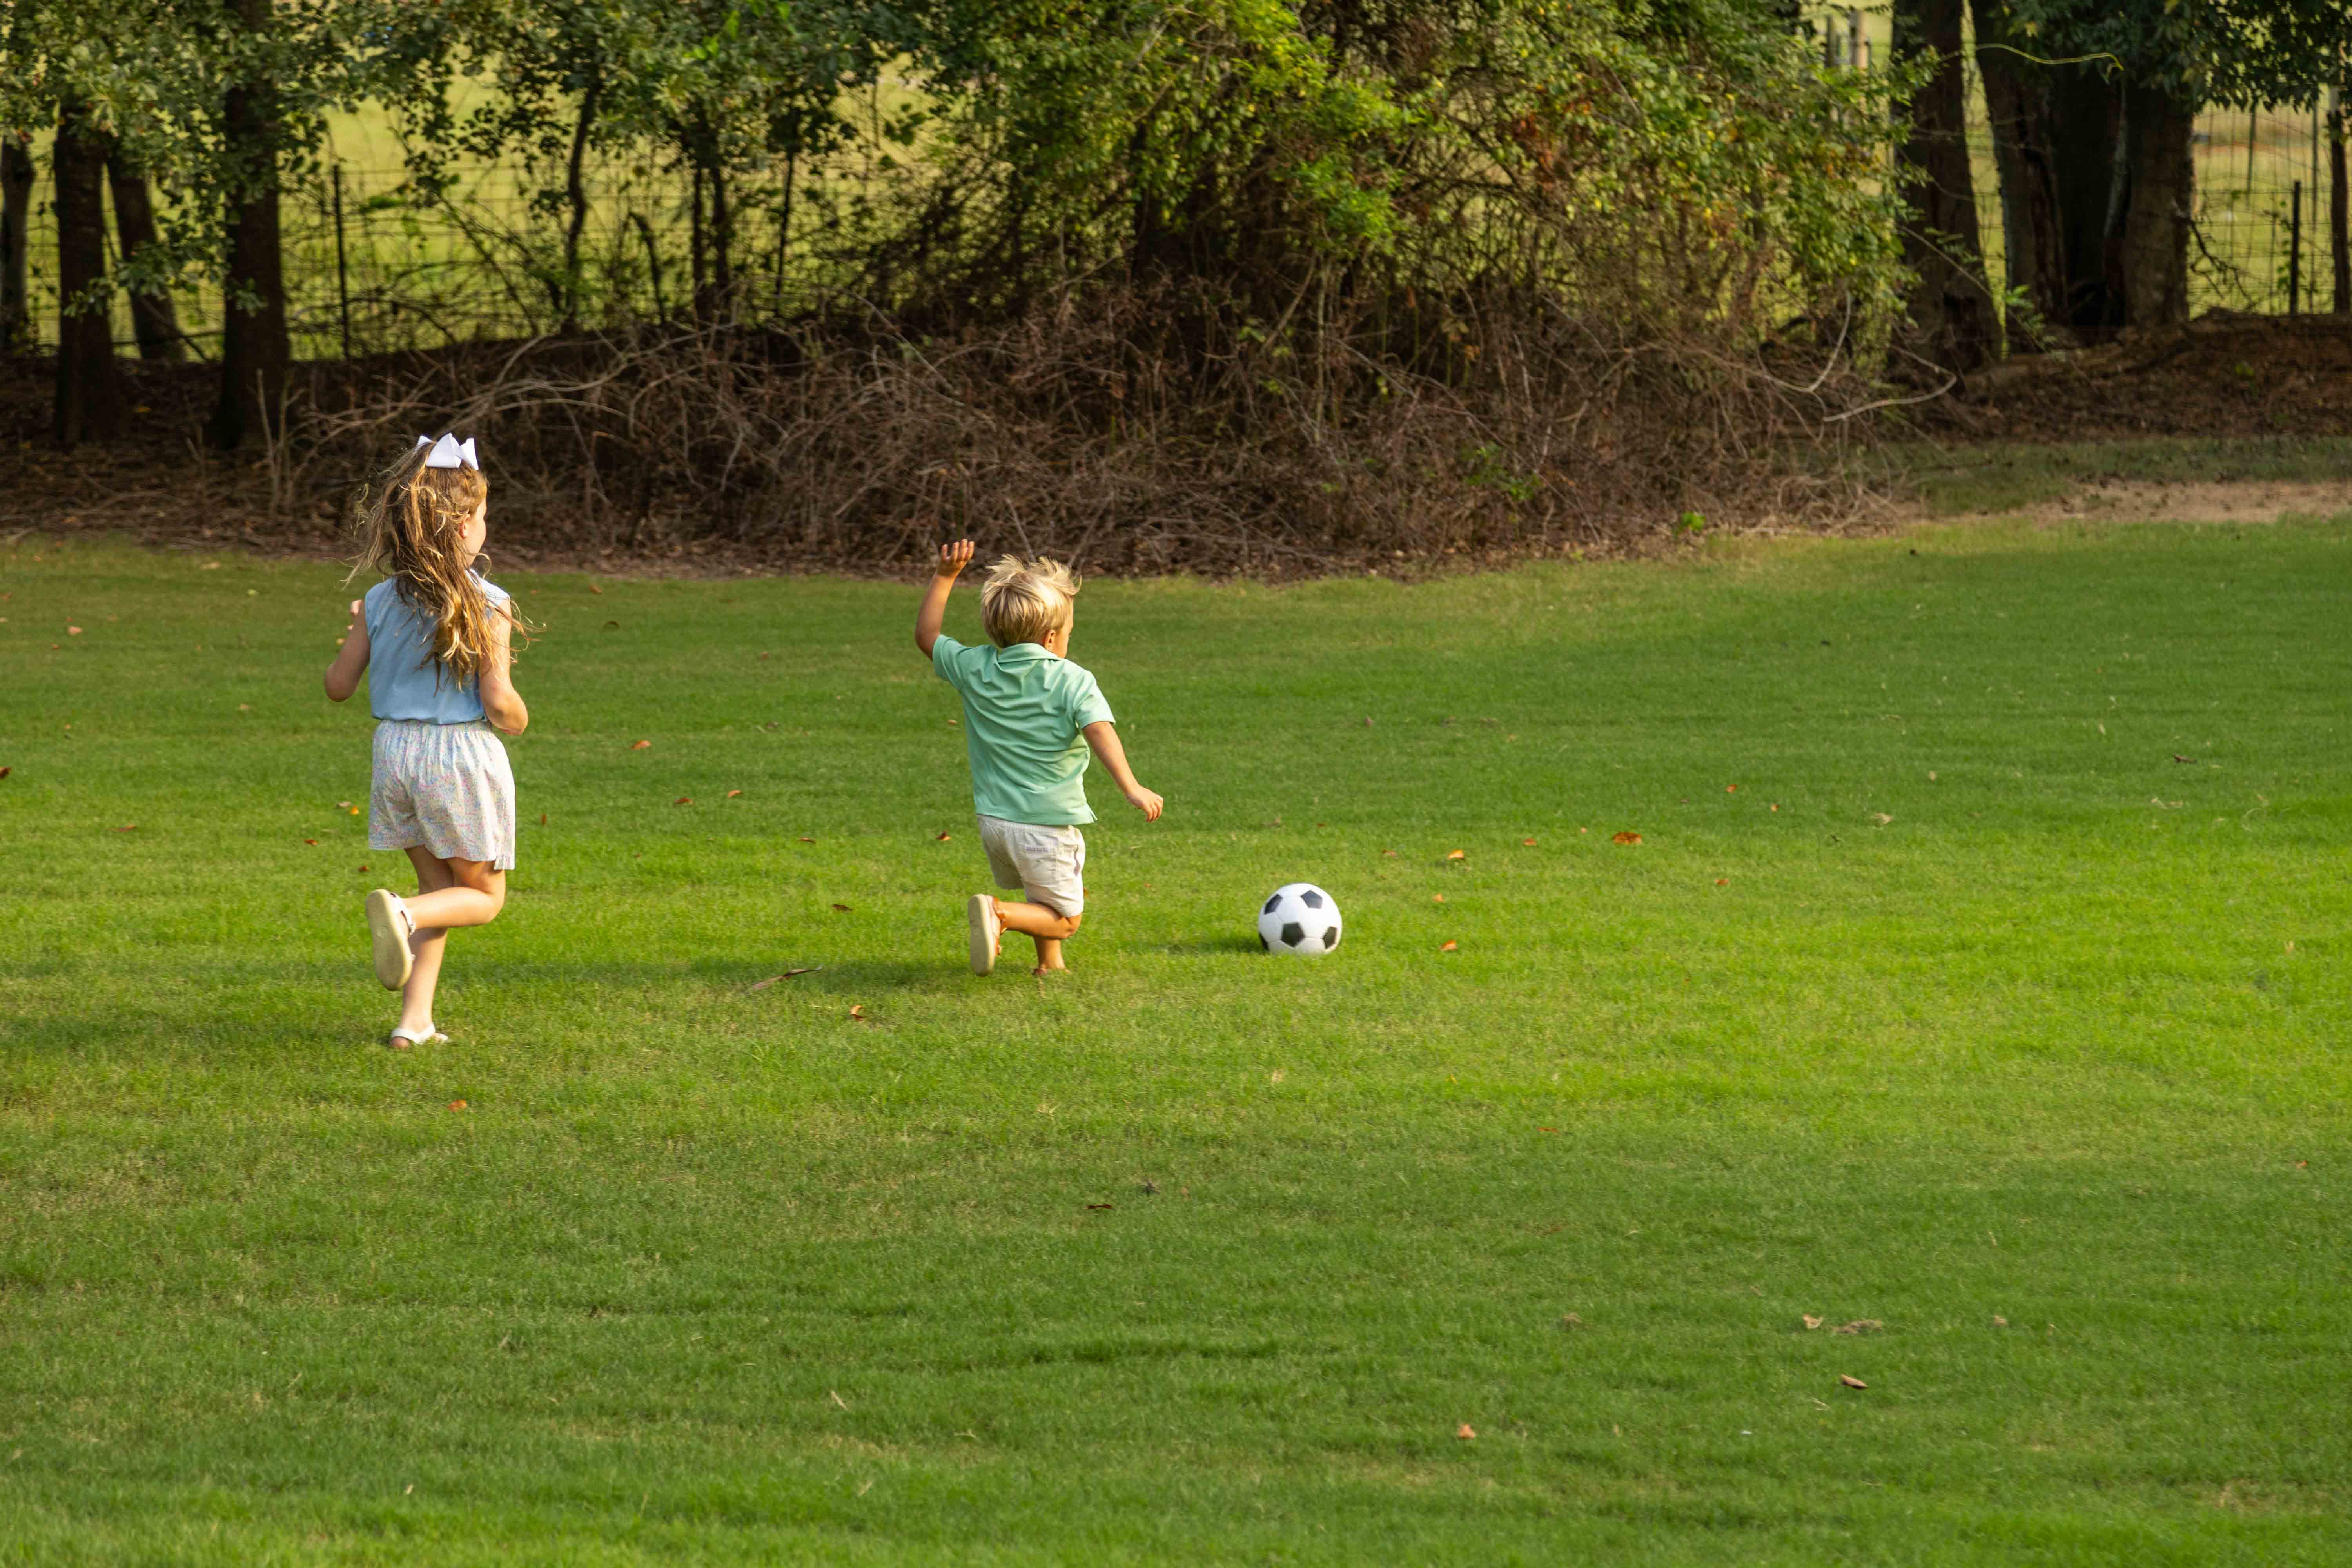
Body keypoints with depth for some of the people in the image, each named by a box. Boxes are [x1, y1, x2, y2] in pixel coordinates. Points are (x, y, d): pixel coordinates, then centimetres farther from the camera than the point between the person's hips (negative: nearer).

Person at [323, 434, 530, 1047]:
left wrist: (354, 637, 23)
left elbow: (339, 685, 4)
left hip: (397, 752, 5)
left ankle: (415, 1019, 7)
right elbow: (499, 705, -15)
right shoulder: (486, 607, -12)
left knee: (439, 887, 19)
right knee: (482, 897, 10)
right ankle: (401, 912, -23)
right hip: (465, 753, -5)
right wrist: (518, 718, 8)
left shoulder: (380, 602, 0)